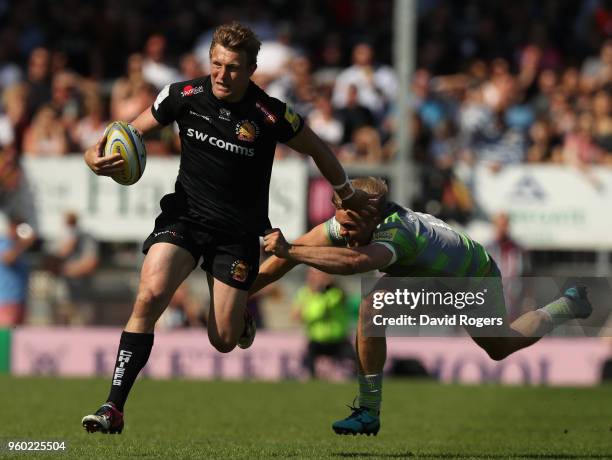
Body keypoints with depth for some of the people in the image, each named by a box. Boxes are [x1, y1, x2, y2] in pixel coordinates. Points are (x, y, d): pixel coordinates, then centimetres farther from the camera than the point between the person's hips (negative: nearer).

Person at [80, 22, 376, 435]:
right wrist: (98, 156, -17)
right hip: (186, 214, 1)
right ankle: (114, 408, -22)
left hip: (239, 230, -1)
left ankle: (242, 317, 38)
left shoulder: (271, 115, -14)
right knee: (150, 295, -25)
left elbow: (318, 150, 5)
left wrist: (349, 195, 18)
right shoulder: (183, 96, -8)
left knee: (223, 341, -3)